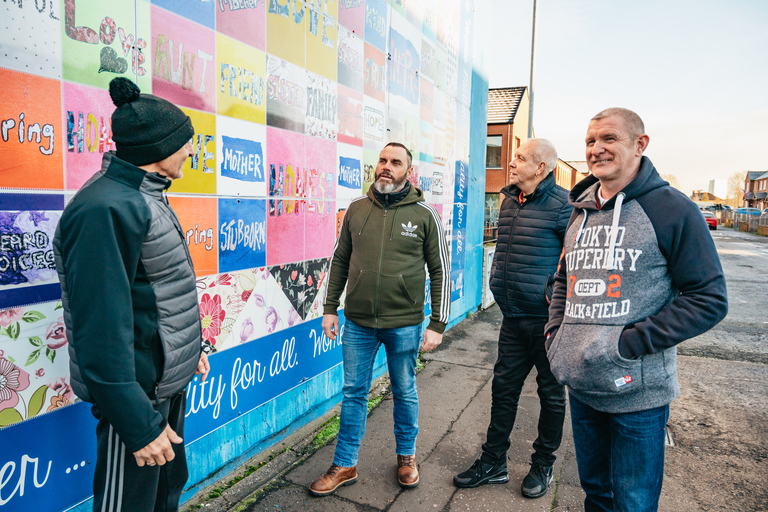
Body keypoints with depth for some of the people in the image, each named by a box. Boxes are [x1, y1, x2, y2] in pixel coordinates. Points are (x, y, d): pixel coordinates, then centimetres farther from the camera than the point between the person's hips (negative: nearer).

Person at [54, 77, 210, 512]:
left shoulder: (145, 198, 10)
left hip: (170, 380, 10)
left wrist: (192, 345, 21)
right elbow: (102, 330, -27)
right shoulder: (106, 209, -23)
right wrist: (137, 424, -24)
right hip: (137, 392, -9)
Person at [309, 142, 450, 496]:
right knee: (353, 393, 12)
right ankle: (344, 466, 29)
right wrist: (330, 308, 8)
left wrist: (437, 324, -6)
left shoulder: (425, 215, -4)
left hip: (404, 325, -2)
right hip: (358, 323, 3)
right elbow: (339, 260, 11)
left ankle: (406, 457, 38)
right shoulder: (356, 210, 4)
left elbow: (440, 271, -2)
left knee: (405, 393, 15)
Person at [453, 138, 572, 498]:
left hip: (547, 319, -7)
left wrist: (557, 292, -14)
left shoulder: (561, 205, -15)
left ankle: (543, 464, 30)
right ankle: (493, 462, 27)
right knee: (503, 387, 13)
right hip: (513, 317, 7)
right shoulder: (508, 201, 10)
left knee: (551, 392, 11)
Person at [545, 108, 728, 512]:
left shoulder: (672, 209, -9)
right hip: (580, 386, 6)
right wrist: (555, 332, 5)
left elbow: (709, 299, -12)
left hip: (637, 392, -5)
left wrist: (627, 343, -19)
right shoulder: (581, 212, 10)